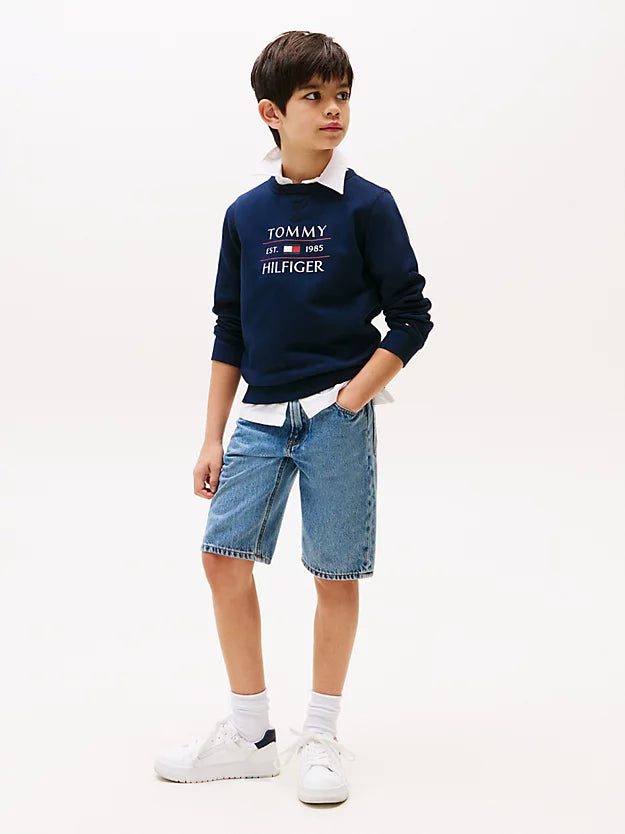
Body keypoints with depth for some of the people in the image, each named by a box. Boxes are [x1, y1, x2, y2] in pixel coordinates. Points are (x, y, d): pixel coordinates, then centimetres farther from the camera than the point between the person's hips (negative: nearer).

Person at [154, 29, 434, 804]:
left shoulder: (367, 206, -3)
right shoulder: (245, 214, 7)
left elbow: (411, 318, -3)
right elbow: (228, 332, 11)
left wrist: (350, 402, -11)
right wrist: (212, 437, 8)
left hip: (338, 414, -4)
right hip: (261, 416, 4)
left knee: (335, 575, 2)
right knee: (224, 555, 1)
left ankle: (321, 737, 20)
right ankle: (250, 734, 16)